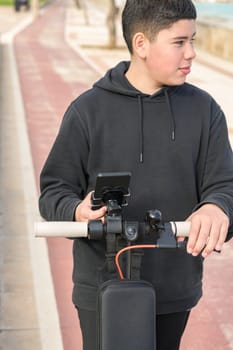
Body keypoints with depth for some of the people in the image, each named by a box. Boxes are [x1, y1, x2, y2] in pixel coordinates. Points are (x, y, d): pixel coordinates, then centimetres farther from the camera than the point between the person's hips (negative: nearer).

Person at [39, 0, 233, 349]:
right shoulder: (88, 110, -6)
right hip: (104, 291, -2)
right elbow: (54, 190, -2)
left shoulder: (203, 109, 1)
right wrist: (76, 211, -25)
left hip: (175, 292, 3)